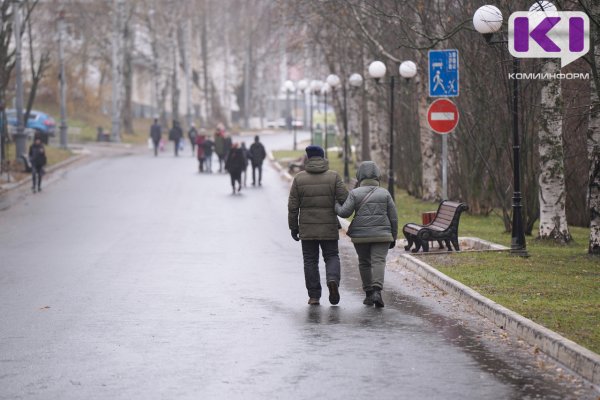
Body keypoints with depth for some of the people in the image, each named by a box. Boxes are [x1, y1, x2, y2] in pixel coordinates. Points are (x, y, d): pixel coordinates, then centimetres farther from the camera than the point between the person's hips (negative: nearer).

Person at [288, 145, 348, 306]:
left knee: (310, 261, 8)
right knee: (332, 256, 12)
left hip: (307, 228, 0)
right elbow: (344, 199, -9)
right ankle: (333, 279, -16)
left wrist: (293, 227, 7)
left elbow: (293, 206, 0)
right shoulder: (333, 176, -3)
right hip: (329, 227, 0)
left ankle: (314, 296, 6)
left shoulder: (299, 178, 0)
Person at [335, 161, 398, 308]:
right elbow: (393, 217, 2)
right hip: (381, 235, -1)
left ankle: (369, 294, 18)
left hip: (361, 235, 1)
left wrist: (335, 205, 11)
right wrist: (393, 238, 10)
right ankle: (377, 291, -28)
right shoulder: (385, 193, 3)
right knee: (379, 262, -8)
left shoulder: (355, 193, -1)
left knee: (364, 263, 15)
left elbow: (345, 212, -9)